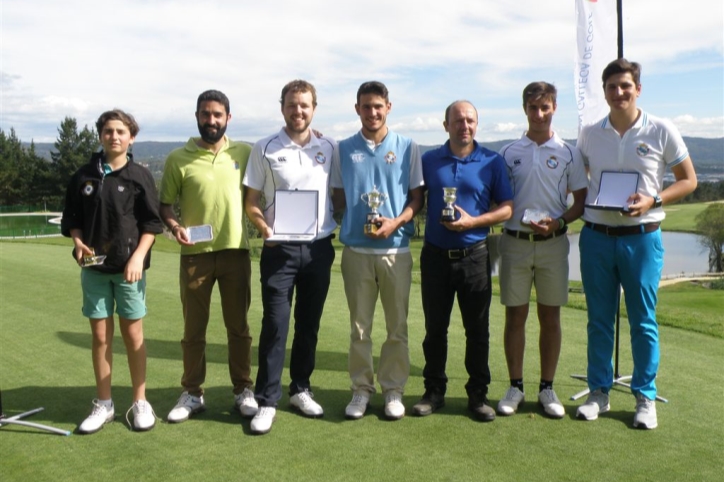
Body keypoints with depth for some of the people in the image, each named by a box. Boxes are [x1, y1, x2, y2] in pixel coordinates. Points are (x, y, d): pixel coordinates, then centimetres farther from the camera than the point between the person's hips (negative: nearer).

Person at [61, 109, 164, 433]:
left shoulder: (140, 176, -1)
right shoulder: (84, 176, 6)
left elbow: (151, 223, -2)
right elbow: (72, 218, 11)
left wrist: (138, 257, -13)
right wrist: (78, 243, -8)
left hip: (129, 266, -2)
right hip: (94, 267, 2)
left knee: (133, 335, 4)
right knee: (100, 336, 8)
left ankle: (140, 402, 16)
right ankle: (103, 405, 20)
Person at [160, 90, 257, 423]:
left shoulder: (244, 153, 4)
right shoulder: (178, 159, 0)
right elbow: (164, 203, 3)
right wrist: (174, 226, -13)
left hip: (236, 251, 1)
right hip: (195, 254, 0)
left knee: (238, 327, 9)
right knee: (193, 329, 9)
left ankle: (243, 390, 22)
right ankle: (192, 394, 22)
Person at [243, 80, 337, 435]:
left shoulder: (329, 148, 7)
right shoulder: (265, 149, 2)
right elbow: (251, 202, 2)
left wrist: (339, 229, -1)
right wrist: (264, 227, -15)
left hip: (319, 247, 3)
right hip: (279, 248, -2)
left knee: (309, 323, 11)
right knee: (275, 325, -4)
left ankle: (301, 389, 25)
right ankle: (266, 401, 6)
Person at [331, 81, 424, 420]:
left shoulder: (407, 148, 5)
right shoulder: (344, 150, 7)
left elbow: (417, 197, 5)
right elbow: (338, 199, 11)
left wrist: (397, 221, -13)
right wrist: (348, 224, -7)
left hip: (396, 249, 0)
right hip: (356, 250, 1)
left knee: (397, 327, 6)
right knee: (359, 327, 7)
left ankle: (393, 389, 20)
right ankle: (361, 389, 20)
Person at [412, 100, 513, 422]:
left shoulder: (492, 162, 1)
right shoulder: (428, 161, 5)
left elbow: (507, 208, 0)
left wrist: (472, 221, -13)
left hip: (475, 256, -1)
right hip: (436, 255, 1)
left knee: (477, 329, 6)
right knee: (435, 328, 9)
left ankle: (478, 394, 19)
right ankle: (434, 391, 22)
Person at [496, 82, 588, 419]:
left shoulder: (568, 152, 4)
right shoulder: (509, 152, 6)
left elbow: (582, 199, 4)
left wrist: (558, 222, -12)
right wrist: (507, 217, -8)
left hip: (553, 243, 0)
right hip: (515, 242, 1)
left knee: (550, 317, 5)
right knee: (515, 316, 5)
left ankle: (547, 388, 18)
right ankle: (515, 387, 17)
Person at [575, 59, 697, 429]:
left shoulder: (661, 131, -2)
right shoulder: (589, 135, 5)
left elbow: (688, 180, 4)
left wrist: (653, 200, -13)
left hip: (641, 238, -2)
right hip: (596, 236, 2)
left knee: (643, 321, 5)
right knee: (599, 320, 9)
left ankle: (645, 398, 18)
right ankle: (599, 392, 22)